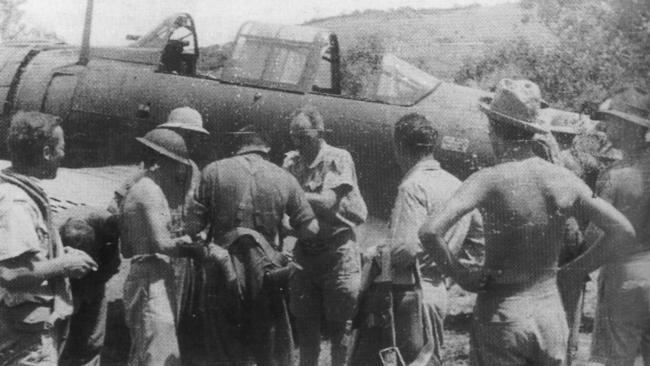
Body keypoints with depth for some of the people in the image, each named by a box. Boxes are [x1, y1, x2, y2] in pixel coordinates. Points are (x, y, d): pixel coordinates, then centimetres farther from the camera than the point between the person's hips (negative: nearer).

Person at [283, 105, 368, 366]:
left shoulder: (338, 159, -9)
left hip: (337, 249, -5)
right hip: (305, 250, 5)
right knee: (305, 325, 12)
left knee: (340, 325, 4)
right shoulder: (292, 161, 6)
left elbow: (327, 202, -20)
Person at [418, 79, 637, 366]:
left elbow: (430, 232, -27)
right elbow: (624, 232, 1)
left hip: (502, 312, -4)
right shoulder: (566, 180, -3)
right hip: (551, 308, 4)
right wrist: (574, 270, 7)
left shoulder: (489, 180, -15)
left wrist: (460, 275, -12)